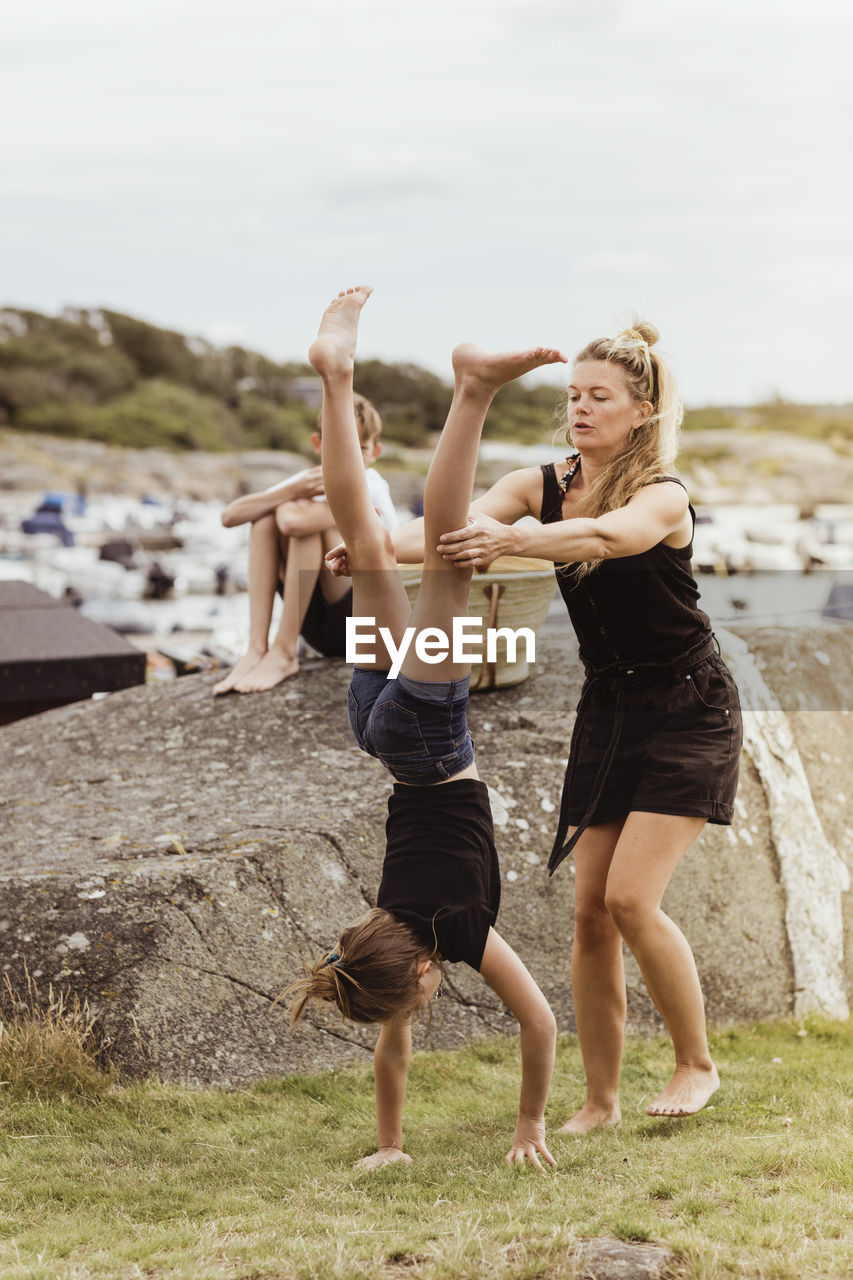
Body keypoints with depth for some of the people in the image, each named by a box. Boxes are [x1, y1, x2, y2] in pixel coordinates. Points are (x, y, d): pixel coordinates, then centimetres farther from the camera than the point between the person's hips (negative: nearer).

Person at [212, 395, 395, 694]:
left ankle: (283, 653, -21)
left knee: (298, 516, -21)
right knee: (266, 516, -7)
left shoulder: (369, 484, -7)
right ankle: (257, 649, -17)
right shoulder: (310, 480, 7)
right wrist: (294, 492, -16)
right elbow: (230, 516, -4)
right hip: (320, 628, 6)